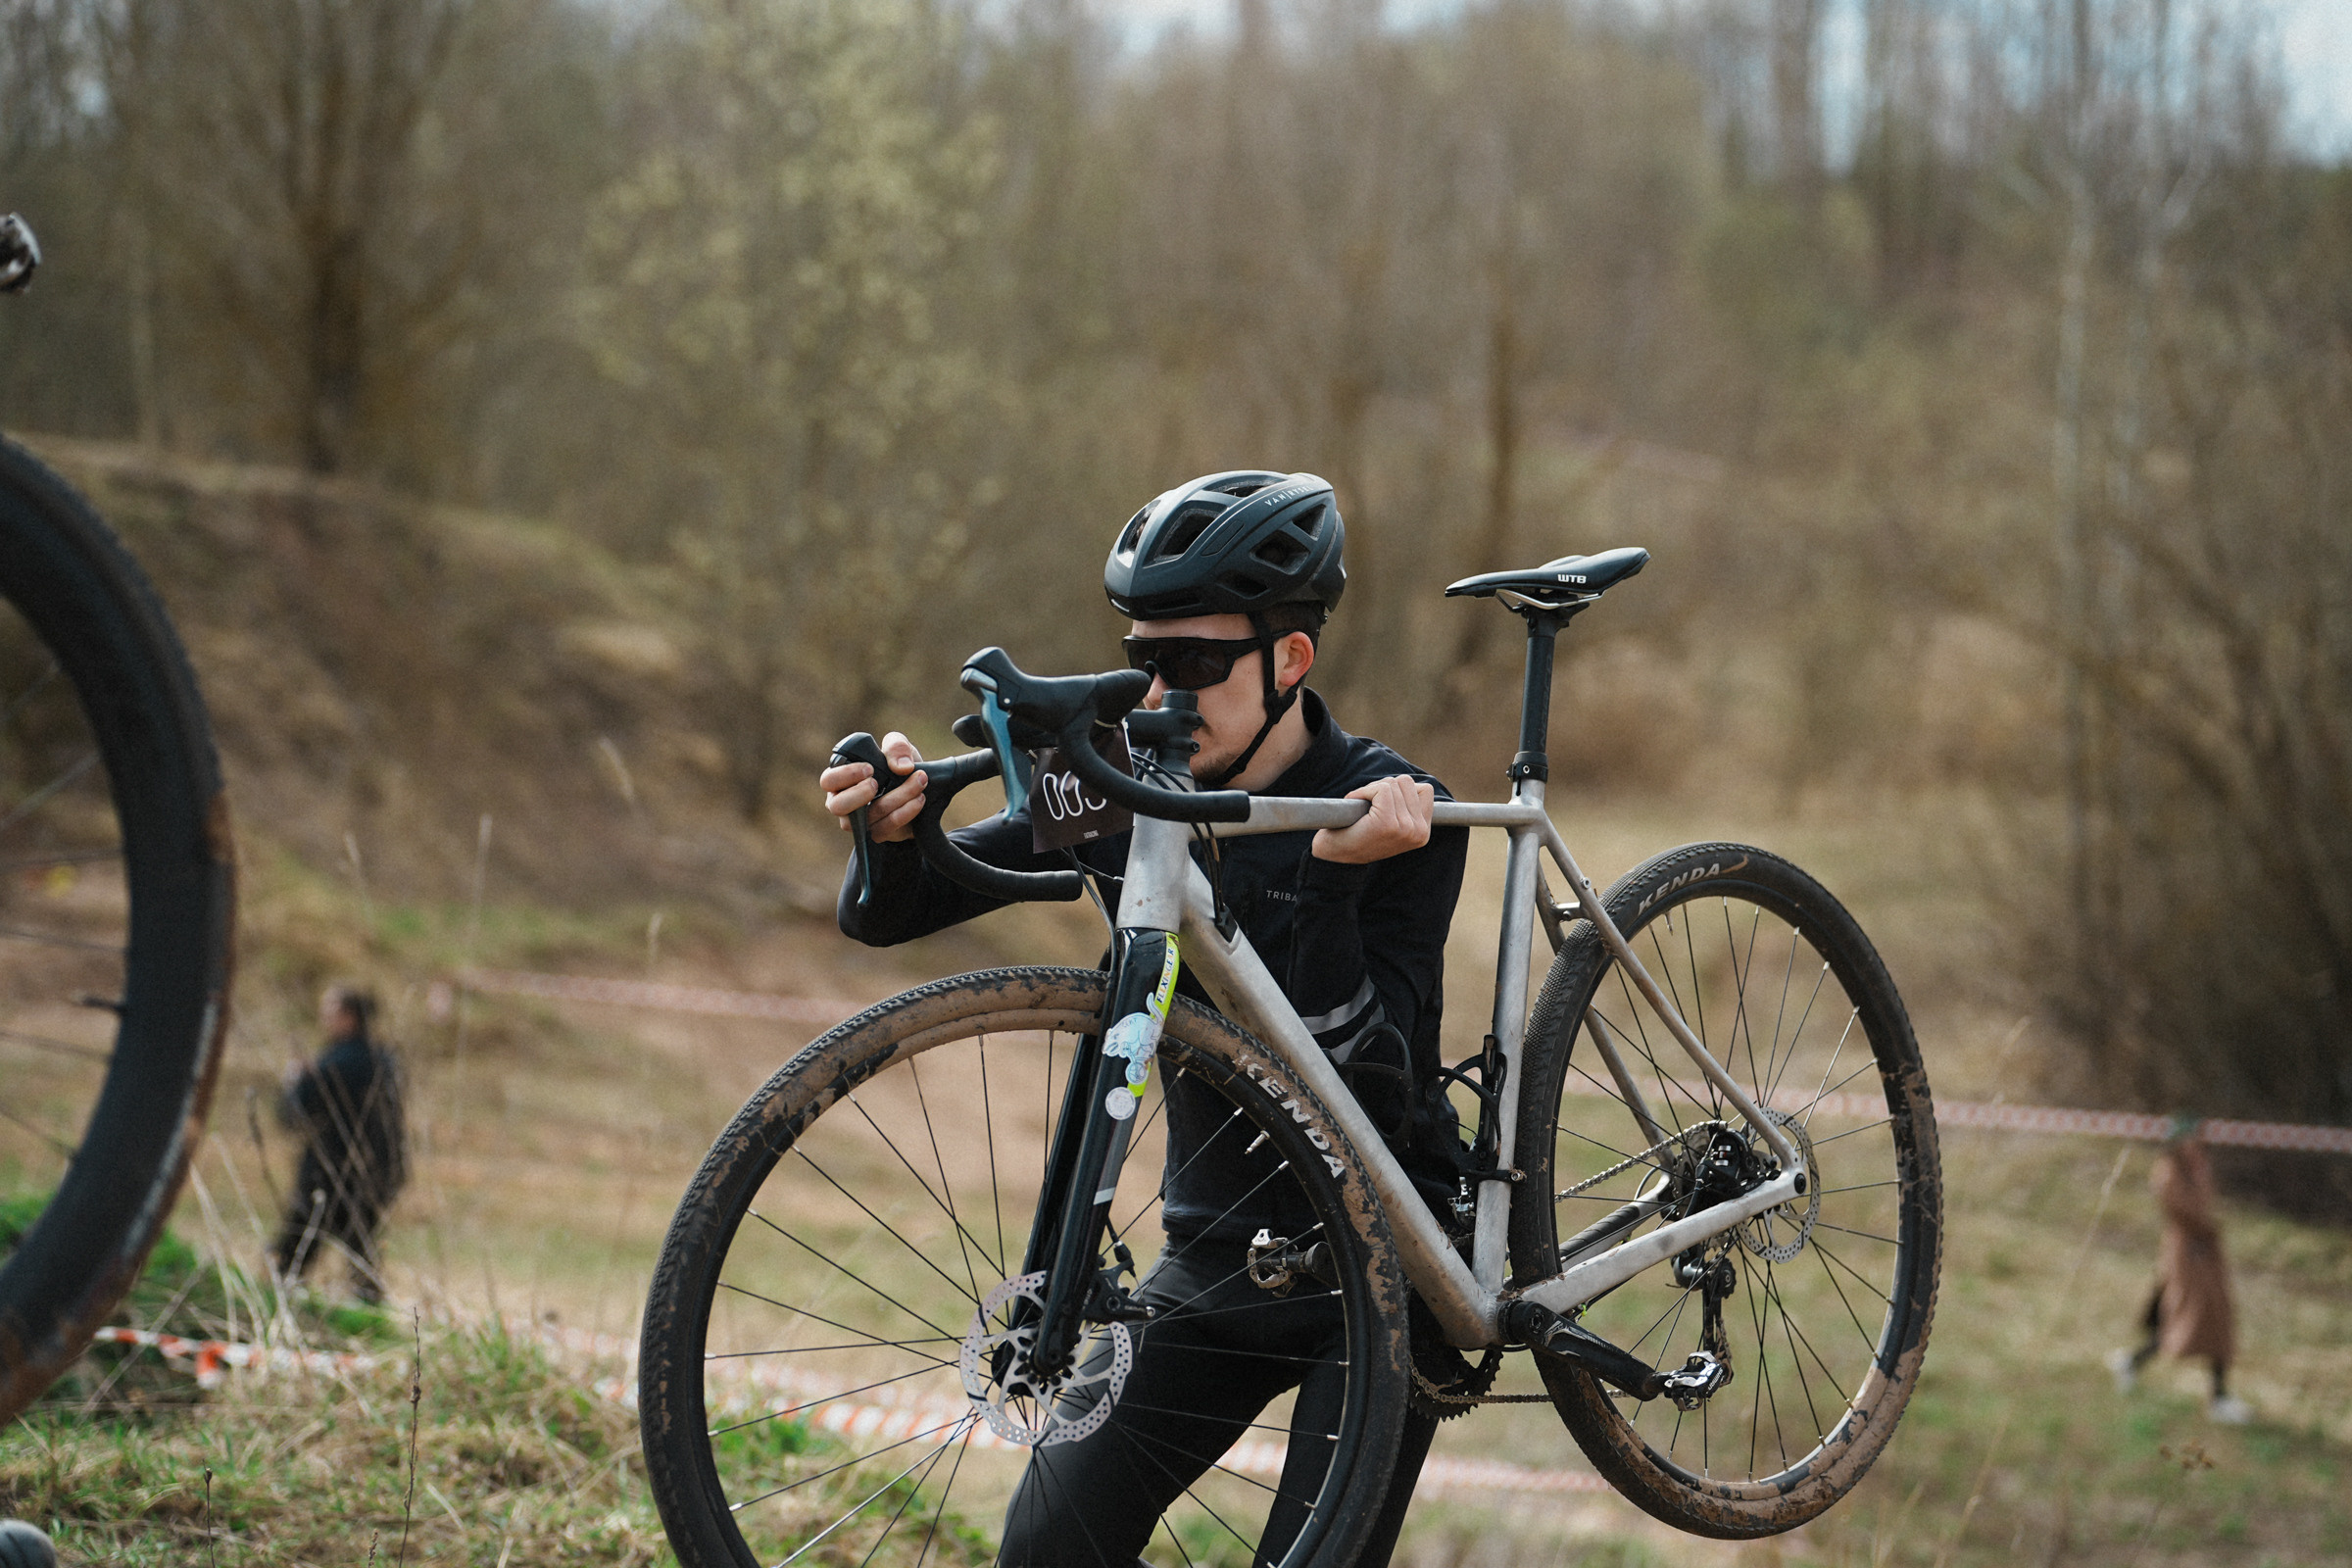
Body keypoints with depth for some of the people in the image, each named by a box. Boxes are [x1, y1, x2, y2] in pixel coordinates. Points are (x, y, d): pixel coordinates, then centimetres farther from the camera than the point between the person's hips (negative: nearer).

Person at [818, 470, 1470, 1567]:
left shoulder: (1396, 817, -16)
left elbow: (1368, 1084, -25)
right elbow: (887, 914, -3)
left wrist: (1337, 877, -36)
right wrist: (891, 833, -26)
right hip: (1212, 1258, 5)